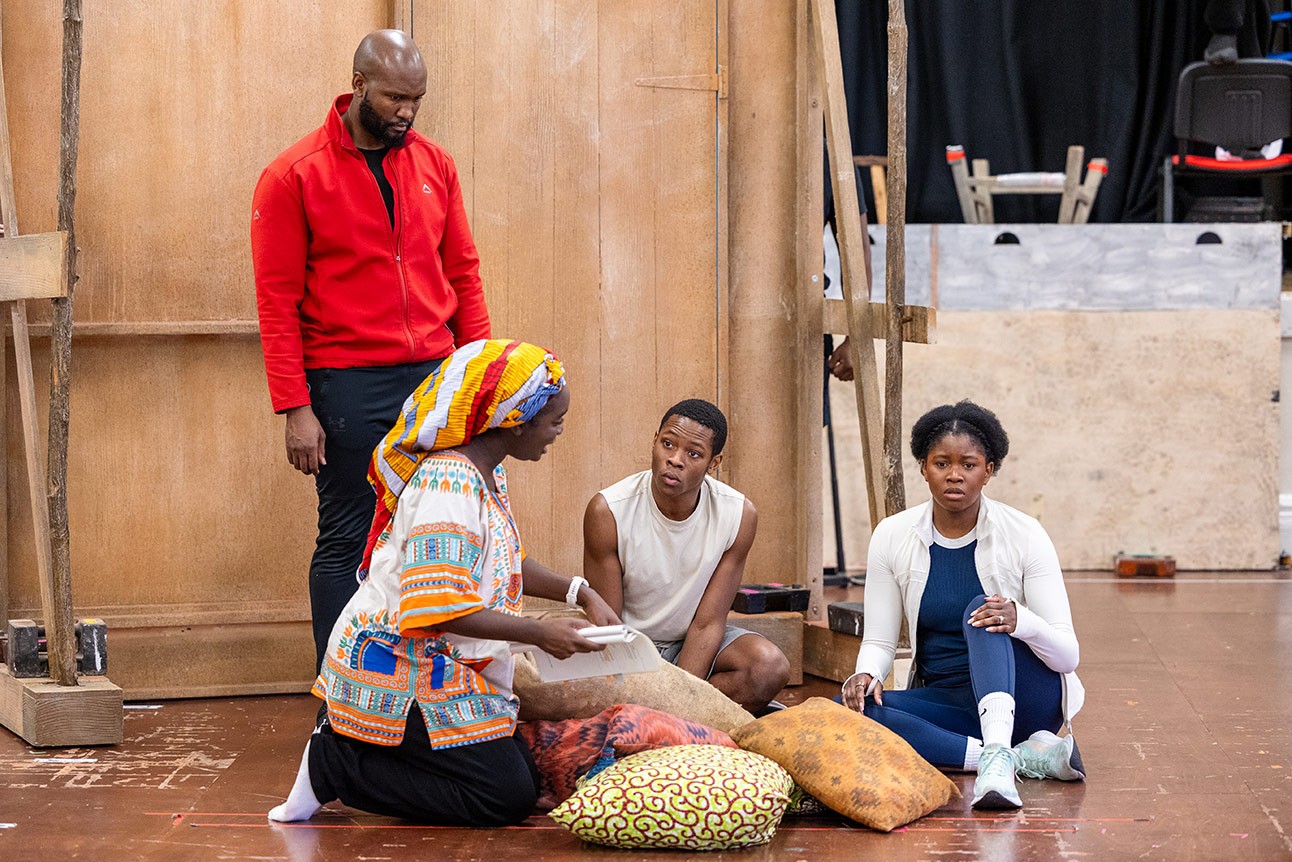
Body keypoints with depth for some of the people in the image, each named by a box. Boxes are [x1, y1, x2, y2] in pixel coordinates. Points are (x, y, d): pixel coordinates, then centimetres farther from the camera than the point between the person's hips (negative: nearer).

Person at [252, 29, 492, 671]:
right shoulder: (294, 177, -5)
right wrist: (296, 409, -12)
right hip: (348, 386, -4)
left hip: (435, 378, 4)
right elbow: (277, 300, -6)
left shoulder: (435, 166, 9)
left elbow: (462, 274, 14)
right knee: (346, 543, 1)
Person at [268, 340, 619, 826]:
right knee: (508, 798, -11)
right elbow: (439, 607, -30)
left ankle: (347, 743, 12)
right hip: (400, 669, -10)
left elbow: (506, 566, 22)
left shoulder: (488, 476, 8)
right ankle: (335, 765, -6)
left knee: (524, 776, 10)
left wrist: (580, 594, 9)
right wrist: (540, 634, -22)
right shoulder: (448, 485, -24)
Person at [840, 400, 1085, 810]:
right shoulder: (893, 537, -1)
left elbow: (1068, 654, -11)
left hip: (1023, 698, -3)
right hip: (947, 702, 3)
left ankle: (997, 756, -55)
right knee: (846, 708, -26)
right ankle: (1022, 757, -32)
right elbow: (879, 641, 4)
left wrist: (1022, 621, -34)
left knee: (982, 611, -31)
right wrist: (867, 673, -21)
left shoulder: (1023, 535, -8)